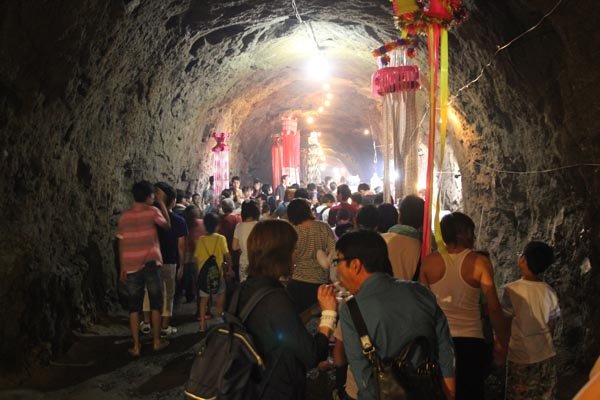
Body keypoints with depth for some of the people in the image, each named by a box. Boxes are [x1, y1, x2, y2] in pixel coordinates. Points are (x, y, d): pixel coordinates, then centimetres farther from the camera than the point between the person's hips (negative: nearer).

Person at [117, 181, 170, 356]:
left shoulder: (124, 216, 6)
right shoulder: (152, 211, -5)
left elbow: (121, 243, 6)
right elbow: (167, 225, 12)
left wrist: (122, 268, 12)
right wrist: (161, 202, 15)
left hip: (131, 266, 3)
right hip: (151, 264, -3)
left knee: (134, 307, 7)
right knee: (156, 304, 11)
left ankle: (136, 345, 9)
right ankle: (156, 341, 16)